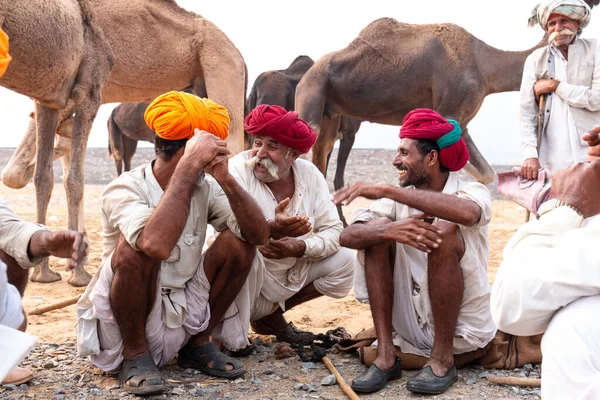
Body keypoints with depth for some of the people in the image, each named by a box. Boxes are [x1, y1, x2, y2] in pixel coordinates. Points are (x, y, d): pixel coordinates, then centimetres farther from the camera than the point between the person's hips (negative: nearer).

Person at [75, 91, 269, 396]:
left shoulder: (205, 188, -2)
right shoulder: (123, 189, -20)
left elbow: (259, 235, -13)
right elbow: (157, 244, -41)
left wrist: (226, 178, -25)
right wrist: (189, 165, -36)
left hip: (184, 321, 5)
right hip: (123, 331, -5)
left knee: (239, 240, -11)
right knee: (137, 245, -31)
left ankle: (197, 345, 4)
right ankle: (134, 354, -10)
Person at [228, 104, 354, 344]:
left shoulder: (309, 174, -7)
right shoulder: (238, 169, -19)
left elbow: (334, 230, -9)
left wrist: (300, 247, -29)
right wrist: (271, 229, -50)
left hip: (293, 271, 5)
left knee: (344, 261, -10)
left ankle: (272, 313, 8)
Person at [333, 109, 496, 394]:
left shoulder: (473, 192, -8)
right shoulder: (399, 200, 2)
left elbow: (466, 212, -36)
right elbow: (347, 236, -14)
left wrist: (385, 190, -35)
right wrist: (391, 230, -35)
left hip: (463, 328, -4)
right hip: (413, 325, 4)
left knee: (444, 232, -25)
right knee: (378, 231, -13)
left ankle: (443, 360, -15)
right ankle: (386, 356, -12)